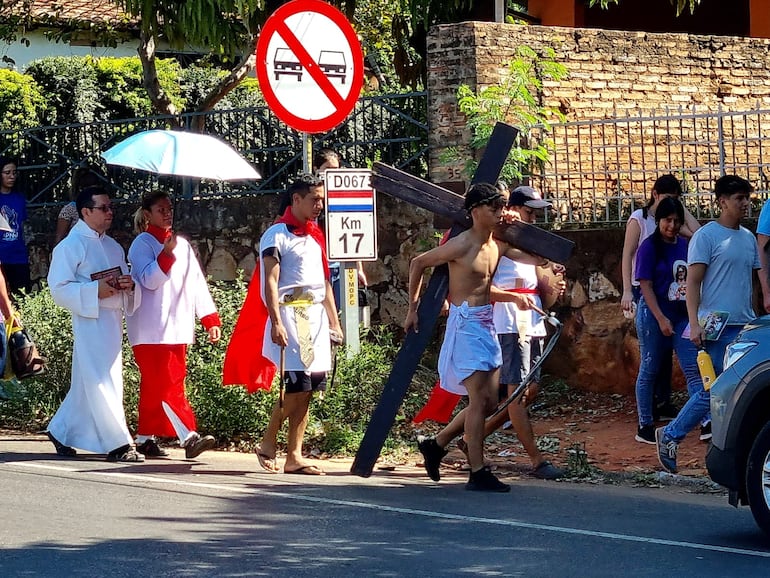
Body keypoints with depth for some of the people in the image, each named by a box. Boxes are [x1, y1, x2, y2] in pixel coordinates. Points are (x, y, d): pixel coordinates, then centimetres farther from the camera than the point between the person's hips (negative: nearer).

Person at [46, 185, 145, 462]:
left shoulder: (114, 247, 18)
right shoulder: (71, 245, -6)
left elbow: (125, 280, 24)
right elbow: (58, 288, -11)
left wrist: (128, 285, -1)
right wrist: (95, 291, -20)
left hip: (113, 319, 8)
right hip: (90, 321, -8)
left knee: (87, 383, 13)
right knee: (101, 383, -10)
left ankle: (61, 431, 27)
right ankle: (118, 444, -11)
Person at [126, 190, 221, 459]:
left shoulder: (182, 244, 16)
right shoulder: (142, 244, -4)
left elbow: (197, 282, 16)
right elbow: (149, 280, -15)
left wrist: (211, 319, 11)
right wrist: (166, 254, -28)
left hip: (177, 327, 7)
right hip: (151, 330, -7)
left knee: (154, 387, 10)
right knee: (168, 385, -13)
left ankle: (145, 438, 16)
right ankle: (188, 437, -21)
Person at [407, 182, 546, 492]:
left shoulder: (498, 245, 8)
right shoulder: (461, 245, -14)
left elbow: (532, 258, 21)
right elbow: (418, 263, -5)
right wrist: (413, 308, -2)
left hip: (486, 324, 8)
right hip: (466, 323, -8)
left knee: (489, 402, 10)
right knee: (479, 400, -10)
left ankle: (435, 444, 25)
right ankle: (478, 473, -6)